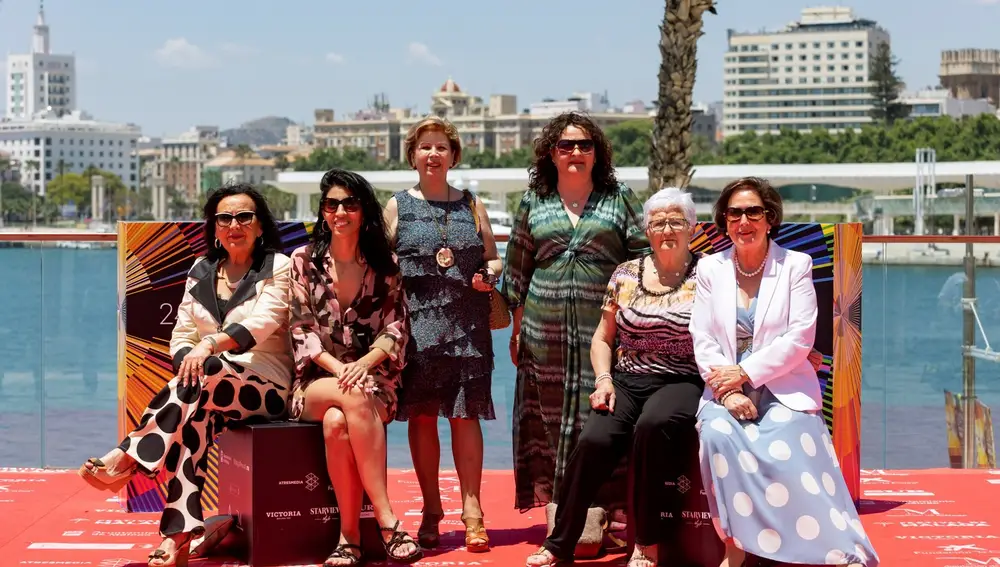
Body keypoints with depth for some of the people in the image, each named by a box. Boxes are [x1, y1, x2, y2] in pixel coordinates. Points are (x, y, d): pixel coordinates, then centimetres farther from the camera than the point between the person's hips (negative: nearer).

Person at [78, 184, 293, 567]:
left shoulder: (278, 268, 1)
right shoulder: (201, 271, 16)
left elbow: (262, 323, -17)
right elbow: (181, 335, 12)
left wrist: (210, 344, -33)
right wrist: (188, 365, -12)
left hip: (266, 384, -4)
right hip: (212, 388, 4)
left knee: (208, 369, -34)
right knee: (195, 415, -31)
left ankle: (127, 459, -28)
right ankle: (180, 536, -38)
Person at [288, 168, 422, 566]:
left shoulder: (385, 265, 9)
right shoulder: (304, 261, 7)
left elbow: (395, 330, 2)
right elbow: (301, 331, 1)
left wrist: (363, 364, -17)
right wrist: (339, 368, -15)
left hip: (372, 376, 0)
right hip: (318, 380, 0)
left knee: (337, 422, -35)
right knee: (354, 397, -37)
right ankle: (387, 520, -36)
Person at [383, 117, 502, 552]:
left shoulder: (472, 206, 14)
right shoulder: (397, 207, 10)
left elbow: (493, 258, 17)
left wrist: (489, 274, -4)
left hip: (466, 325, 1)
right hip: (416, 324, -1)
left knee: (465, 415, -3)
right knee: (421, 416, 1)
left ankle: (471, 511, 3)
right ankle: (431, 511, 11)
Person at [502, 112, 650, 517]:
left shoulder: (619, 197, 7)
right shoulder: (533, 202, 11)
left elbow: (643, 257, 5)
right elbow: (517, 268, 14)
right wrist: (517, 328, 11)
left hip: (604, 327, -2)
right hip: (546, 329, 2)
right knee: (551, 416, 1)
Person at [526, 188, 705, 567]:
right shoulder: (625, 275, 12)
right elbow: (602, 338, 16)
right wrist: (603, 380, 0)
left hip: (680, 383, -3)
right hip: (626, 380, 3)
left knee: (652, 425, -36)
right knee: (594, 440, -26)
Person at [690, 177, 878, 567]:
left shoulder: (795, 265, 5)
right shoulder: (710, 269, 11)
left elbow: (800, 338, -5)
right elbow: (702, 340, 4)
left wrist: (745, 374, -13)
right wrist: (727, 391, -12)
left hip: (783, 389, -2)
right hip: (725, 390, 2)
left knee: (786, 444, -31)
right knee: (717, 435, -30)